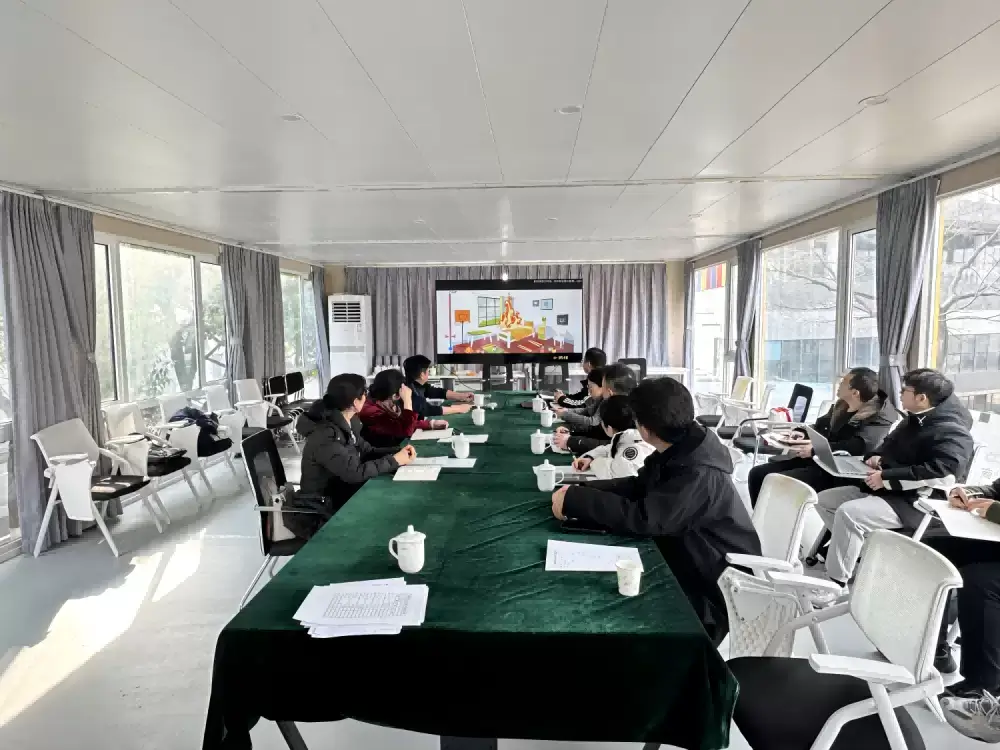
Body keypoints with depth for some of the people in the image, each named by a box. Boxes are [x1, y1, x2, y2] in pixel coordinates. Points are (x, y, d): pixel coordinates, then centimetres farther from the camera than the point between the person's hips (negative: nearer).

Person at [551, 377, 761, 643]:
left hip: (721, 589, -7)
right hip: (689, 568, 7)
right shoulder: (676, 451, -4)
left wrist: (574, 500, -31)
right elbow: (637, 486, 3)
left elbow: (643, 518, -37)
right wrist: (580, 491, -11)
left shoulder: (700, 475, -32)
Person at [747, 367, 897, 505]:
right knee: (757, 473, -5)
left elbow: (860, 446, -28)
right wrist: (803, 434, 3)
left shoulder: (877, 416, -11)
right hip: (815, 459, 9)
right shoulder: (841, 406, 15)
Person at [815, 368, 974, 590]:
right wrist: (876, 457, 4)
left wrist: (886, 478, -28)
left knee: (848, 513, -30)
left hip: (914, 502, -10)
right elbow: (889, 445, 29)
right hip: (884, 489, 10)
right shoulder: (915, 419, 13)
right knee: (824, 500, 4)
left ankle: (835, 582, -19)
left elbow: (944, 474, -31)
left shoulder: (951, 430, -17)